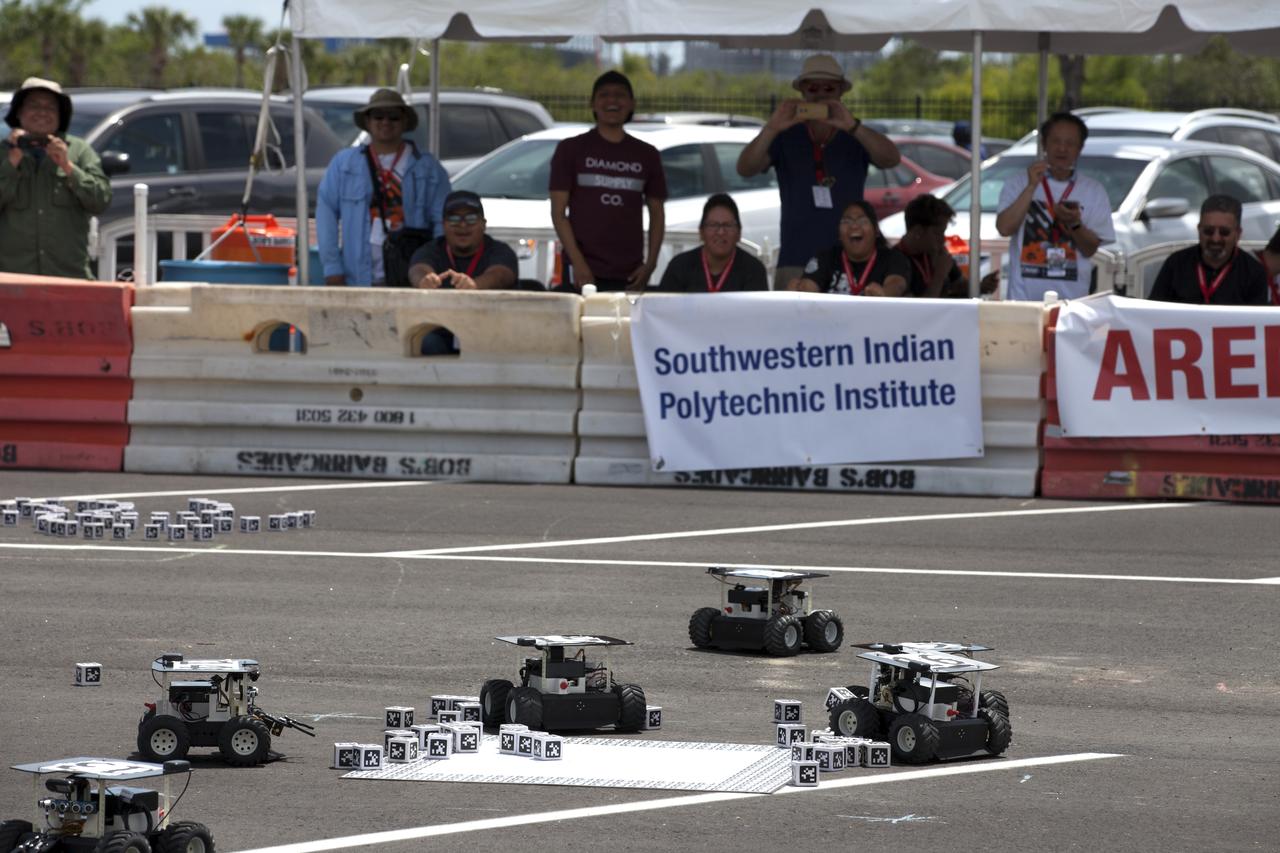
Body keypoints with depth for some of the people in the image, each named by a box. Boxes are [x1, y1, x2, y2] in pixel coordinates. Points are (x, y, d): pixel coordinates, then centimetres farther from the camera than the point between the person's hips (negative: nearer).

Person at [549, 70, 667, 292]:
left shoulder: (647, 155, 15)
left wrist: (650, 264, 2)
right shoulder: (572, 150, 7)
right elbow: (558, 212, 2)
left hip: (630, 275, 3)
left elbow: (657, 215, 17)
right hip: (584, 272, -3)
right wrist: (578, 263, -10)